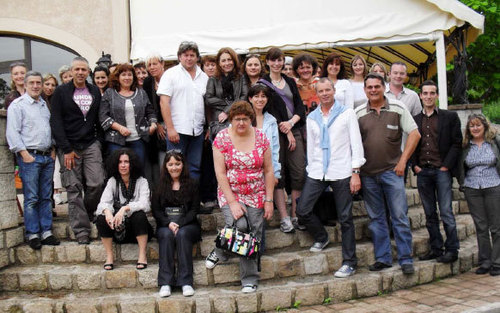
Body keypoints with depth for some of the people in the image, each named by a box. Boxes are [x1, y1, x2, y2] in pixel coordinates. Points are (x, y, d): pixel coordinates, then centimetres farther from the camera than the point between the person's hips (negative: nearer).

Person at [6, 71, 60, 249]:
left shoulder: (44, 104, 17)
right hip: (29, 156, -6)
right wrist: (25, 154, -14)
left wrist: (53, 150, 12)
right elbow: (13, 132, -9)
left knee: (46, 197, 7)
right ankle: (32, 234, 2)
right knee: (31, 198, -5)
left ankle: (46, 232, 12)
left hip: (47, 157, 6)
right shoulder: (17, 105, -3)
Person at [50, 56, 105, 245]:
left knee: (96, 183, -9)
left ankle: (88, 214, 18)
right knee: (74, 189, -3)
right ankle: (82, 231, 2)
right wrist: (66, 149, -11)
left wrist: (103, 142, 5)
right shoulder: (61, 92, 0)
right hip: (69, 147, -3)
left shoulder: (95, 92, 11)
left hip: (91, 145, 3)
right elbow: (56, 122, -5)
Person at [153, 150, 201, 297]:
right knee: (166, 235, -33)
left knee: (182, 234, -34)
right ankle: (165, 282, -37)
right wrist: (169, 223, -11)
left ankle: (186, 282, -36)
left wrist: (179, 224, -13)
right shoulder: (160, 186, 14)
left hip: (187, 224, -1)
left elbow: (194, 210, 2)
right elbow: (156, 211, 8)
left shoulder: (192, 185, 10)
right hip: (165, 225, 1)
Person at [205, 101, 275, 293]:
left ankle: (250, 280, 10)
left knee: (253, 236, -4)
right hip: (230, 194, -2)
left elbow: (268, 170, 4)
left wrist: (269, 200, -1)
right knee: (239, 226, -25)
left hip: (256, 196, 2)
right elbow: (220, 173, -8)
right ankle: (220, 251, 6)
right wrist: (232, 202, -14)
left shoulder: (261, 138, 2)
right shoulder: (222, 138, -5)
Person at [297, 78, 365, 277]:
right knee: (302, 210, -4)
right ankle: (321, 237, 24)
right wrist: (311, 170, 12)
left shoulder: (347, 113, 2)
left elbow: (356, 143, -2)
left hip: (341, 172, -4)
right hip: (317, 173, 4)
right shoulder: (311, 118, 13)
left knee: (345, 218, 0)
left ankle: (349, 262, 10)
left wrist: (356, 172, -9)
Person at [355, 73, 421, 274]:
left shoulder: (398, 108, 1)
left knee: (400, 216, -2)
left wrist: (403, 160, -5)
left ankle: (406, 259, 7)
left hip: (392, 171, -2)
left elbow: (414, 134, 1)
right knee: (376, 218, 8)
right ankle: (383, 258, 18)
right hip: (368, 174, 2)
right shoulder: (358, 113, 4)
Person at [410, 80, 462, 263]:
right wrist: (414, 165, 1)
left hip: (442, 171, -3)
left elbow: (457, 143, 1)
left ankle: (452, 250, 2)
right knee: (430, 214, 6)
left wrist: (446, 166, -7)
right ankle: (435, 248, 13)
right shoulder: (415, 120, 13)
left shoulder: (450, 117, 5)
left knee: (446, 212, -6)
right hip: (422, 172, 3)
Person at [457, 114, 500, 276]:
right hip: (472, 190, 2)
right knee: (481, 227, 6)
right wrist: (462, 183, 7)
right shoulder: (465, 146, 7)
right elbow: (461, 167, 17)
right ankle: (484, 262, 14)